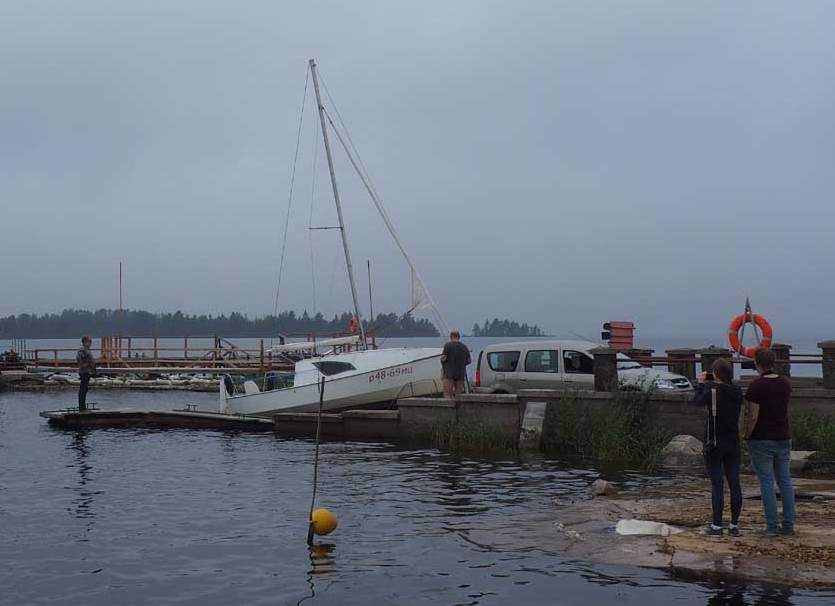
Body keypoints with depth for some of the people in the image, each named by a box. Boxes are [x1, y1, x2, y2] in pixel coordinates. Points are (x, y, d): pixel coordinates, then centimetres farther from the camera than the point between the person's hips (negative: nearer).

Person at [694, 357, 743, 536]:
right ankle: (734, 525, 12)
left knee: (717, 484, -2)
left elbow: (699, 400, 3)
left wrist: (701, 384, 18)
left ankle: (717, 526, 1)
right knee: (734, 484, 7)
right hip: (733, 445, 4)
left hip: (715, 445, -4)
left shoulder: (712, 391, -16)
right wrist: (713, 383, 17)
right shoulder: (737, 392, -1)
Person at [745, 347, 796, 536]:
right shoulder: (786, 383, 5)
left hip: (762, 440, -6)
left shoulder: (756, 385, -14)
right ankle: (789, 524, 13)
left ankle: (772, 526, 0)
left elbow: (753, 416, -17)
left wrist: (747, 436, -4)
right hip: (783, 438, 6)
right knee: (785, 480, 11)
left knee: (767, 482, -1)